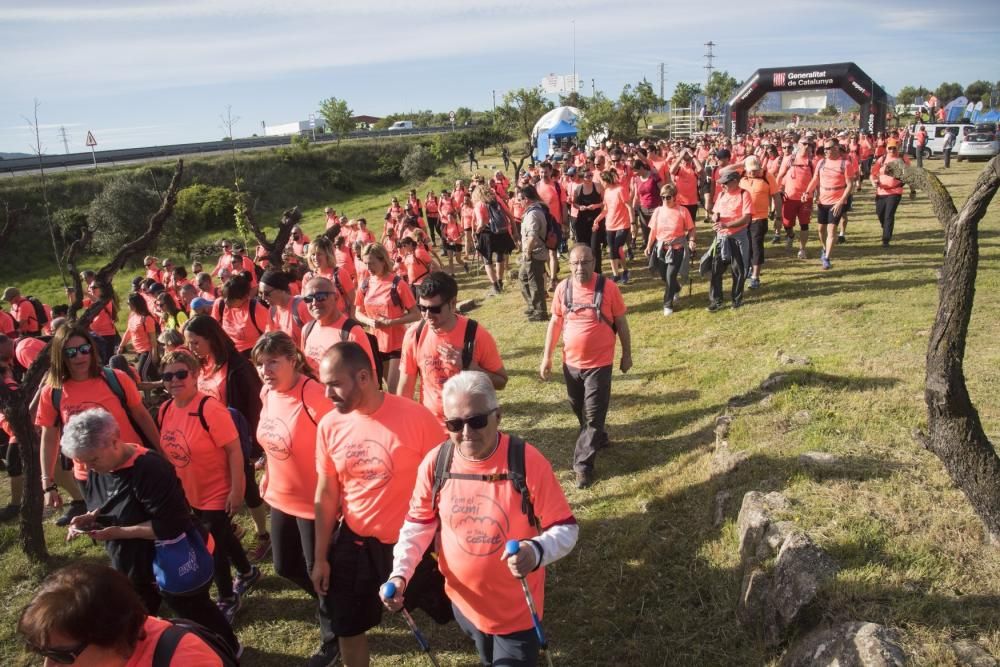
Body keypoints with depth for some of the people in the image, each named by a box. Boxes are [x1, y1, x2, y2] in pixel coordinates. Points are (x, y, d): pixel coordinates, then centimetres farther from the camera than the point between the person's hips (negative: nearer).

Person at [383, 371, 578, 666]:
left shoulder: (529, 462, -24)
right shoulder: (435, 463, -13)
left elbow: (566, 528, -18)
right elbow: (418, 525, 1)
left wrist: (537, 551, -38)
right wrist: (400, 574, -12)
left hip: (517, 609, -4)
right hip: (463, 601, 4)